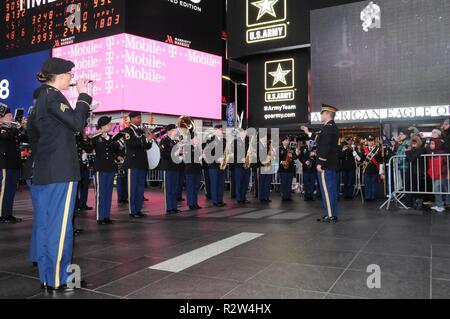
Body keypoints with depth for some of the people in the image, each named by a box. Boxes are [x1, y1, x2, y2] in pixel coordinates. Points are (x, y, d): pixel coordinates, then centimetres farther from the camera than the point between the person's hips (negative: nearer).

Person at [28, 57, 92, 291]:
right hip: (61, 171, -9)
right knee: (60, 225, -4)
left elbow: (33, 134, 23)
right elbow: (78, 123, -19)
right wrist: (83, 95, -10)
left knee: (45, 224, 11)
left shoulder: (41, 99, 18)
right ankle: (58, 280, 2)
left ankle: (46, 276, 20)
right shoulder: (53, 96, -10)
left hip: (43, 171, 9)